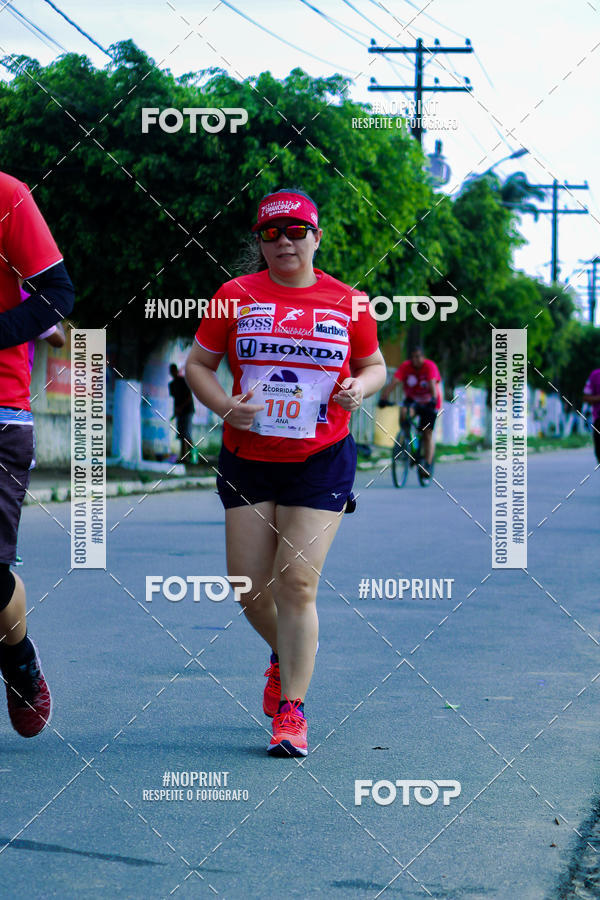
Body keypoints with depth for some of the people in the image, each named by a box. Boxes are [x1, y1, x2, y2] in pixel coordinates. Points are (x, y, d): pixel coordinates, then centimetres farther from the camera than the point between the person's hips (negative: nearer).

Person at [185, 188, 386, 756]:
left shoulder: (346, 302, 3)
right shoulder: (236, 297, 2)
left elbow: (374, 365, 16)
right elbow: (198, 364, 8)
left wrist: (359, 388, -7)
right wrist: (224, 405, -11)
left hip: (321, 461, -2)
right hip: (247, 457, 2)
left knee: (297, 583, -9)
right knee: (248, 583, 3)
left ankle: (291, 711, -1)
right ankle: (285, 656, 35)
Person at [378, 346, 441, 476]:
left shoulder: (430, 366, -22)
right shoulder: (405, 367, -17)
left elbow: (432, 384, -36)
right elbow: (393, 383, -29)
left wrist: (433, 399, -55)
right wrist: (383, 398, -43)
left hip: (428, 403, -2)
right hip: (412, 399, 2)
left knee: (428, 433, -7)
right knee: (404, 412, -30)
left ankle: (428, 465, -2)